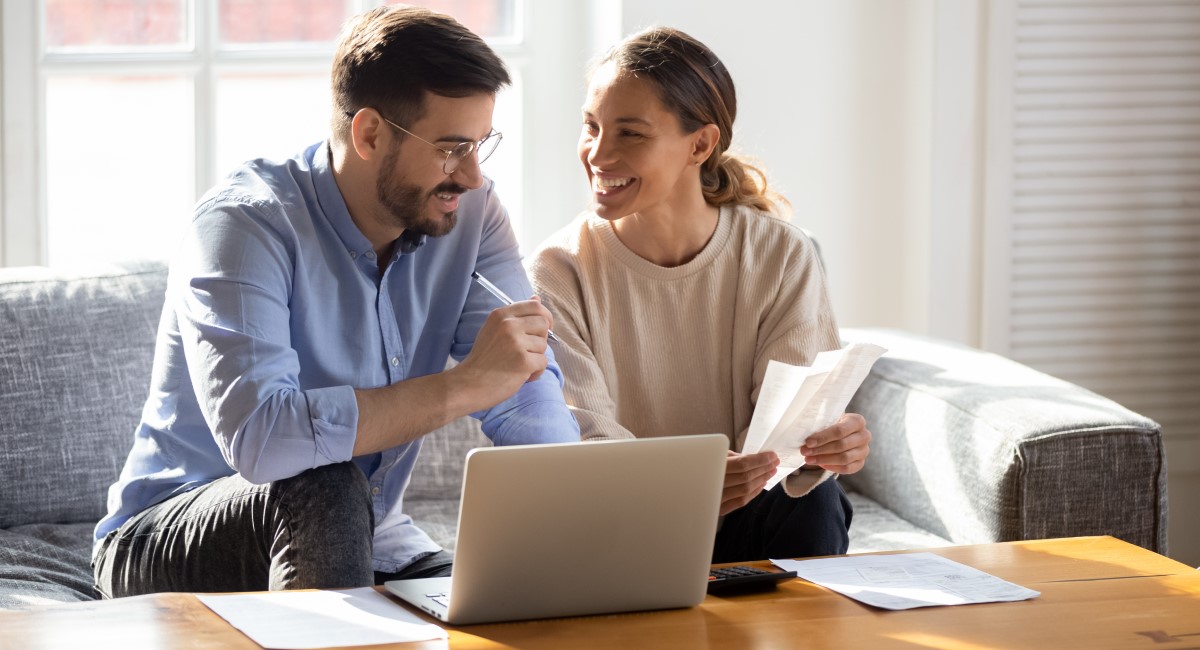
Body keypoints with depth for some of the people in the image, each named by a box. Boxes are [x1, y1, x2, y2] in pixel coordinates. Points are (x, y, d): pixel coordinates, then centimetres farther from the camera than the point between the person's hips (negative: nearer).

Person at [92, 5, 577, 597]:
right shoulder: (245, 222, -23)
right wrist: (464, 386, -35)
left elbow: (529, 398, -11)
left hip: (361, 539, 4)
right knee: (325, 490, -34)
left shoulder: (469, 212, -4)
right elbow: (257, 437, -38)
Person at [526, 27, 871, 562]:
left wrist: (825, 447, -35)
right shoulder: (560, 271, -6)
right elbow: (581, 438, -17)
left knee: (813, 503, -26)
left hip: (744, 530, 1)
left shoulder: (782, 258, -2)